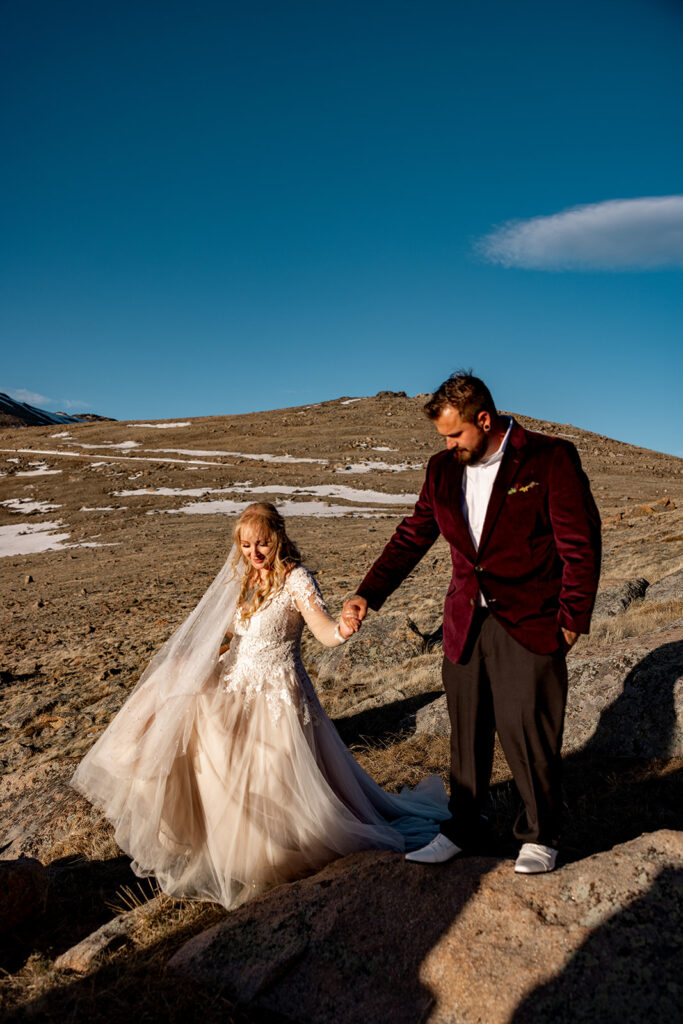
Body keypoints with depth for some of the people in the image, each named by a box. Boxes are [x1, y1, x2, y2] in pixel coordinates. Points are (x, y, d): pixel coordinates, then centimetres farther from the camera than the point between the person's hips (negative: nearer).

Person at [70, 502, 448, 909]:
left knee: (270, 783, -5)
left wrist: (343, 628, -54)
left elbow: (325, 631, -31)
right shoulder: (243, 578, 6)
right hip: (234, 685, 8)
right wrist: (187, 658, 20)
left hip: (276, 694, -8)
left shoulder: (296, 579, -18)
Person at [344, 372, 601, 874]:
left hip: (530, 624, -4)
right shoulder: (443, 469, 6)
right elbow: (412, 538, 9)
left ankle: (540, 836, 25)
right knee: (467, 731, 12)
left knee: (529, 731, 2)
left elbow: (581, 544, -7)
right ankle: (462, 830, 30)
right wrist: (368, 594, 0)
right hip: (466, 624, 5)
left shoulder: (551, 458, -8)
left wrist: (572, 619, -8)